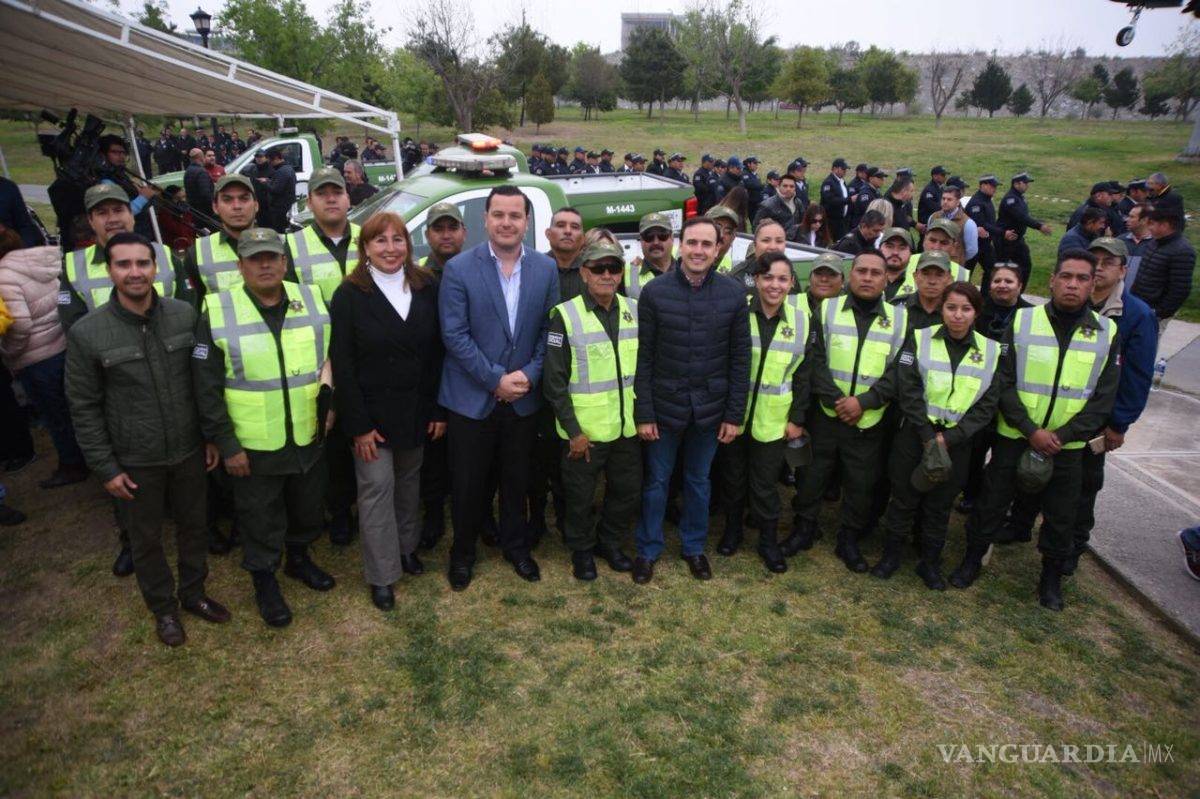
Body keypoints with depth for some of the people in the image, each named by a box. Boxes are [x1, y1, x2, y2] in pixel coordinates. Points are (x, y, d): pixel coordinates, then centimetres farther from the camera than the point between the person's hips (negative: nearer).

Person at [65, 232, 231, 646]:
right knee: (146, 538, 15)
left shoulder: (185, 315, -9)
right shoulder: (86, 333, -14)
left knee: (194, 524, 18)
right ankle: (163, 608, 37)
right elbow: (84, 407, -6)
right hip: (135, 460, -2)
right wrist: (106, 467, -6)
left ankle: (193, 592, 42)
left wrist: (212, 435, 3)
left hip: (188, 450, 2)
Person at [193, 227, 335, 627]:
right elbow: (208, 388, -8)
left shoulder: (312, 301, -2)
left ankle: (299, 558, 48)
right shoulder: (218, 312, -11)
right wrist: (226, 444, -10)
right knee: (261, 519, 13)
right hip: (254, 446, -3)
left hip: (310, 438, 3)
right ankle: (264, 579, 36)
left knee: (308, 509, 22)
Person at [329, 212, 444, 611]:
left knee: (409, 481, 17)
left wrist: (438, 410, -2)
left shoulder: (427, 288, 0)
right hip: (373, 412, -3)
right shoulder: (350, 295, -9)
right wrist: (358, 425, -13)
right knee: (377, 488, 2)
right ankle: (381, 575, 16)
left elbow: (437, 353, 2)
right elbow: (342, 364, -10)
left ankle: (407, 546, 38)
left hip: (416, 409, 3)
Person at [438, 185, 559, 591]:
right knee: (468, 482, 11)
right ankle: (462, 553, 32)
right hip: (472, 399, -2)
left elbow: (549, 330, 2)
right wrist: (496, 379, -15)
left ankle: (515, 544, 39)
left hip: (524, 398, 3)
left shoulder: (546, 269, 0)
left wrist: (529, 374, -11)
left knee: (517, 479, 17)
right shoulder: (459, 269, -9)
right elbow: (454, 334, -12)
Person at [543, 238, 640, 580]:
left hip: (627, 427, 4)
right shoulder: (565, 315, -11)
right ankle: (581, 550, 36)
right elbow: (554, 381, -10)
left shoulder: (635, 311, 3)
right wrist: (573, 431, -12)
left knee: (628, 491, 16)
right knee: (580, 497, 11)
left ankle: (609, 542, 41)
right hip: (584, 431, -4)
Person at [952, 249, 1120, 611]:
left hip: (1068, 445, 2)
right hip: (1014, 438, -1)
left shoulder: (1107, 333, -1)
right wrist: (1032, 431, -16)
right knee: (991, 503, 8)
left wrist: (1062, 436, -13)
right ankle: (973, 559, 28)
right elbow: (1004, 384, -7)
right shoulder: (1022, 321, -5)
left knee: (1061, 517, 12)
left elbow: (1103, 398, -2)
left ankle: (1052, 576, 33)